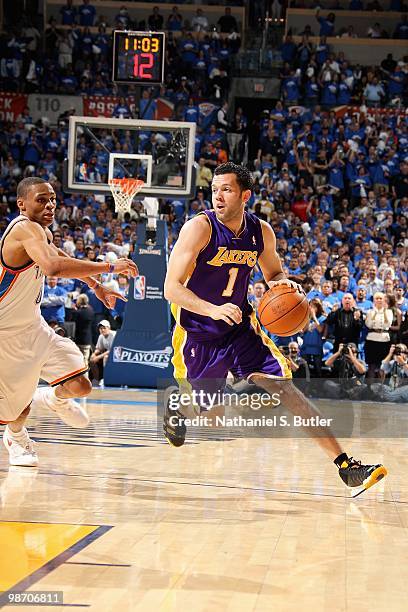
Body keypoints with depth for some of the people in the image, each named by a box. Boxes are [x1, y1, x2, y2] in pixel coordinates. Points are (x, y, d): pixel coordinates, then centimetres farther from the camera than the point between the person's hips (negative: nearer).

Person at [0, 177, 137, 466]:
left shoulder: (43, 232, 4)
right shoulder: (26, 229, -27)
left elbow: (62, 258, 28)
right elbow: (53, 267, -45)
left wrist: (96, 286, 29)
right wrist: (109, 267, -40)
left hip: (34, 326, 8)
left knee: (79, 386, -1)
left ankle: (56, 399, 33)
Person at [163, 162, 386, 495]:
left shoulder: (261, 232, -6)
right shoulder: (200, 228, -21)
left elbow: (273, 273, 14)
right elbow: (171, 288, -23)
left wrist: (283, 283, -12)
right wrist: (213, 310, -38)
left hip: (241, 326, 3)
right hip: (198, 333, -3)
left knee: (285, 387, -9)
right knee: (200, 407, 8)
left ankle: (345, 464, -12)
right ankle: (175, 404, 49)